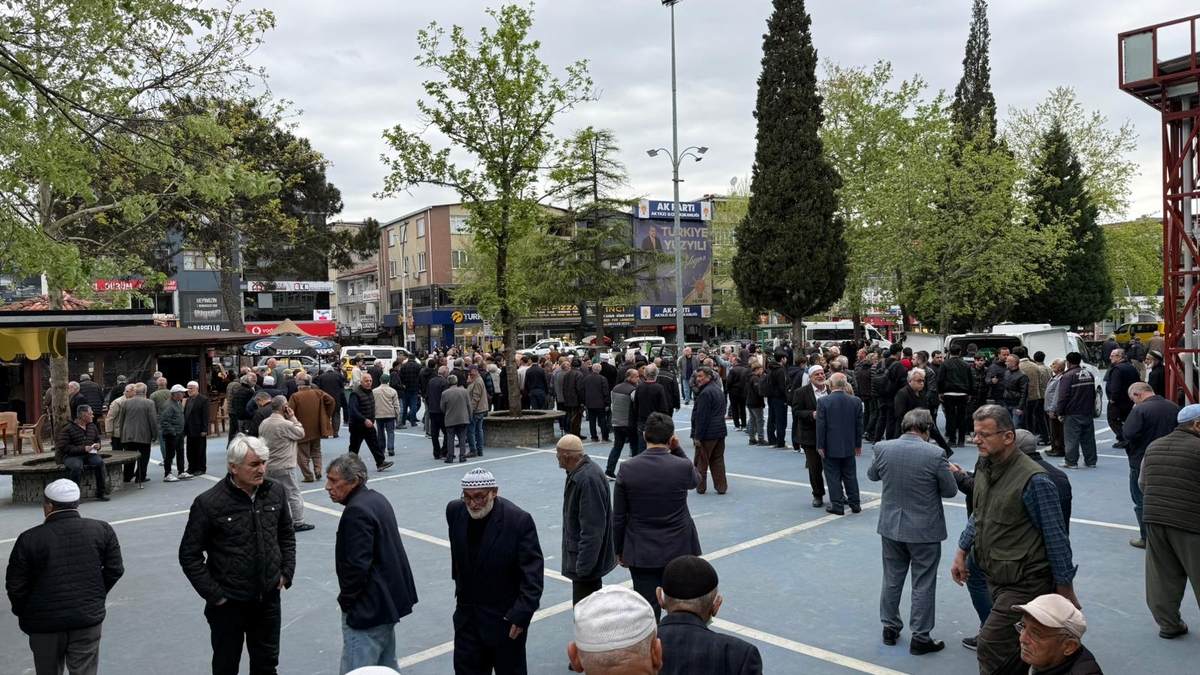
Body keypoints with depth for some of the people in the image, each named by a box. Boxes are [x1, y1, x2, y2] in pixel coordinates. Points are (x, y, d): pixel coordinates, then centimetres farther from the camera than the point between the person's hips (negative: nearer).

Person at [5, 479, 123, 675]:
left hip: (44, 621, -1)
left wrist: (24, 613, 12)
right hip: (88, 616, 1)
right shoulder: (102, 530, -2)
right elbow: (114, 569, 1)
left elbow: (15, 586, -4)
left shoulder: (29, 539, -9)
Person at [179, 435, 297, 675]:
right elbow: (189, 555, -10)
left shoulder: (274, 492, -4)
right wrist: (214, 594, -11)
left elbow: (286, 534, 11)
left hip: (269, 598, 4)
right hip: (228, 603, -3)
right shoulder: (209, 503, -18)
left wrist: (287, 572, 4)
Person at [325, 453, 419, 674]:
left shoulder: (356, 511, -21)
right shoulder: (376, 499, 9)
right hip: (388, 598, 10)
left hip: (368, 607, -10)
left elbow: (357, 566, -24)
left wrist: (345, 600, -9)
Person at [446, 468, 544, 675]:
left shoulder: (519, 520, -21)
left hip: (506, 618, -4)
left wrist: (522, 614, -23)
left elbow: (532, 573, -19)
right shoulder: (455, 511, -6)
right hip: (467, 614, 4)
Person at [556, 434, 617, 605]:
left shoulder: (589, 479, -26)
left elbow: (592, 529, -26)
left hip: (587, 558, -10)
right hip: (585, 555, 10)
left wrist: (583, 565, -24)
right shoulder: (578, 472, 5)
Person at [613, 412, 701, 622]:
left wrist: (619, 550, 8)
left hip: (641, 553, 0)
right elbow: (696, 479, 13)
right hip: (679, 550, 1)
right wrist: (677, 450, 4)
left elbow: (619, 518, -5)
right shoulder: (683, 467, -13)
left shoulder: (627, 469, -12)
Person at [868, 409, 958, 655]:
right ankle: (920, 638, 18)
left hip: (891, 526, 4)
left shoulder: (882, 448, -9)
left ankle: (890, 629, 29)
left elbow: (872, 475, 10)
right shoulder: (935, 454, -19)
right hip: (925, 529, -3)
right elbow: (951, 490, -6)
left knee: (892, 580, 17)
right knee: (923, 585, 9)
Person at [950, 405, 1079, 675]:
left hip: (1025, 582, -8)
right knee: (1017, 648, 17)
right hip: (996, 577, 8)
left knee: (991, 645, -9)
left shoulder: (1033, 480, -21)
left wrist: (1066, 591, -11)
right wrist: (961, 552, 14)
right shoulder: (983, 466, 2)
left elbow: (1056, 537, -16)